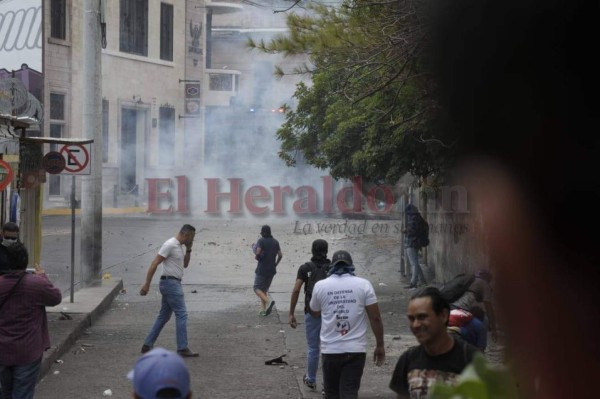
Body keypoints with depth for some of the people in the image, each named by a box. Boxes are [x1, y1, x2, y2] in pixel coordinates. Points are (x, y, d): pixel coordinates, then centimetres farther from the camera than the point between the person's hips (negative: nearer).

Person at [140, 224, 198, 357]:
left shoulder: (181, 246, 14)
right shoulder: (170, 245, -15)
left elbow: (185, 265, 23)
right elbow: (155, 264, -17)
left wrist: (188, 249, 8)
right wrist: (147, 284, -19)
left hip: (174, 284, 10)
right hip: (170, 283, -10)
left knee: (163, 316, 13)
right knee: (181, 314, -10)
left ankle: (147, 345, 16)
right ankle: (182, 348, -8)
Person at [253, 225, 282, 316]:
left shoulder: (261, 241, -9)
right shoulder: (275, 242, 8)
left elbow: (258, 252, -21)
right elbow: (280, 255, 7)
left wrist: (256, 257, 1)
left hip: (262, 269, -6)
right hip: (271, 270, 6)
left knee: (257, 288, 0)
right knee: (264, 289, 15)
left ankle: (268, 301, -24)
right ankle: (263, 310, 8)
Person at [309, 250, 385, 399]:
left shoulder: (320, 286, 1)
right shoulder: (363, 284, -3)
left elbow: (314, 313, 18)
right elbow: (375, 318, -5)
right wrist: (380, 345, 3)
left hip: (330, 350, 1)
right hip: (355, 350, -1)